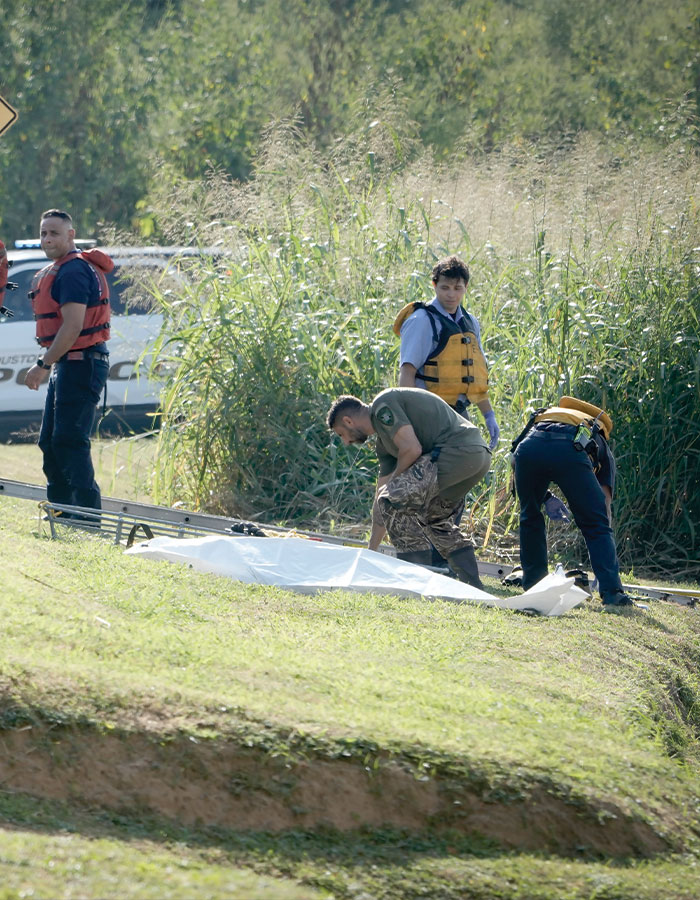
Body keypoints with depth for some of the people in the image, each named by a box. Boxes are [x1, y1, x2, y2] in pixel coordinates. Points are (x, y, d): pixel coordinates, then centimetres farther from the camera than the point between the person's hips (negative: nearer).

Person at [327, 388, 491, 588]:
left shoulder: (382, 405, -1)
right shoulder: (384, 442, 28)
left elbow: (412, 449, -13)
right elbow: (381, 498, 31)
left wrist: (394, 479, 7)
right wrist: (370, 552, 34)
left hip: (457, 450, -11)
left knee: (394, 500, -9)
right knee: (436, 518, 28)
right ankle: (473, 586, 23)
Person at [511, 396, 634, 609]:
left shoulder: (544, 415, 46)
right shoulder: (603, 448, 36)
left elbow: (515, 461, 30)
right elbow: (604, 503, 27)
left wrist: (544, 497, 32)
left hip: (529, 445, 2)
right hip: (571, 451, -2)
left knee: (530, 518, 27)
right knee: (596, 525, 10)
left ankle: (533, 584, 30)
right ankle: (611, 591, -1)